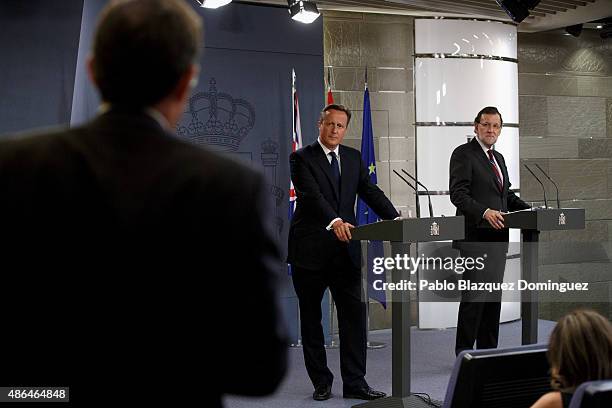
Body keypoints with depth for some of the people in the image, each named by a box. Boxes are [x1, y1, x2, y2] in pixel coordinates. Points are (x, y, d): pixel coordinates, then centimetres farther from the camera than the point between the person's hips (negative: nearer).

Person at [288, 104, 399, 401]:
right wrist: (334, 221, -36)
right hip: (310, 250, -4)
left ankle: (355, 383, 7)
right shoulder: (301, 158, -5)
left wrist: (395, 219, -12)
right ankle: (321, 382, 19)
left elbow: (370, 192, 4)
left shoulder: (353, 157, 11)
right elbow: (312, 195, -20)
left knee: (354, 315, -1)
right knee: (311, 318, 7)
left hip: (345, 249, 4)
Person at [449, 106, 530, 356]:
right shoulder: (463, 154, -6)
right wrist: (484, 212, -29)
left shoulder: (498, 158, 20)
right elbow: (458, 194, -16)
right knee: (474, 296, -7)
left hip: (498, 237, 8)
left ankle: (488, 350, 19)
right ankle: (464, 353, 1)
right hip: (475, 238, -8)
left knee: (494, 297, 11)